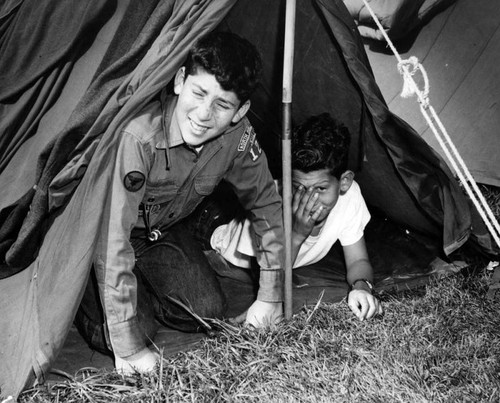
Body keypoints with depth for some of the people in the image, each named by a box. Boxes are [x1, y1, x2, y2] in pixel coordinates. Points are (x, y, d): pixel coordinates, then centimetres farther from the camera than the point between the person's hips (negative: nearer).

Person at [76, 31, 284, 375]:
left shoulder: (238, 135, -21)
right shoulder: (137, 137, -39)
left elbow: (267, 205, -4)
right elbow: (114, 243, -37)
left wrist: (271, 295, -4)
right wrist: (128, 348, -33)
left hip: (163, 230, 5)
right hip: (99, 234, -5)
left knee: (208, 313, -3)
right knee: (114, 335, -18)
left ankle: (142, 291, 22)